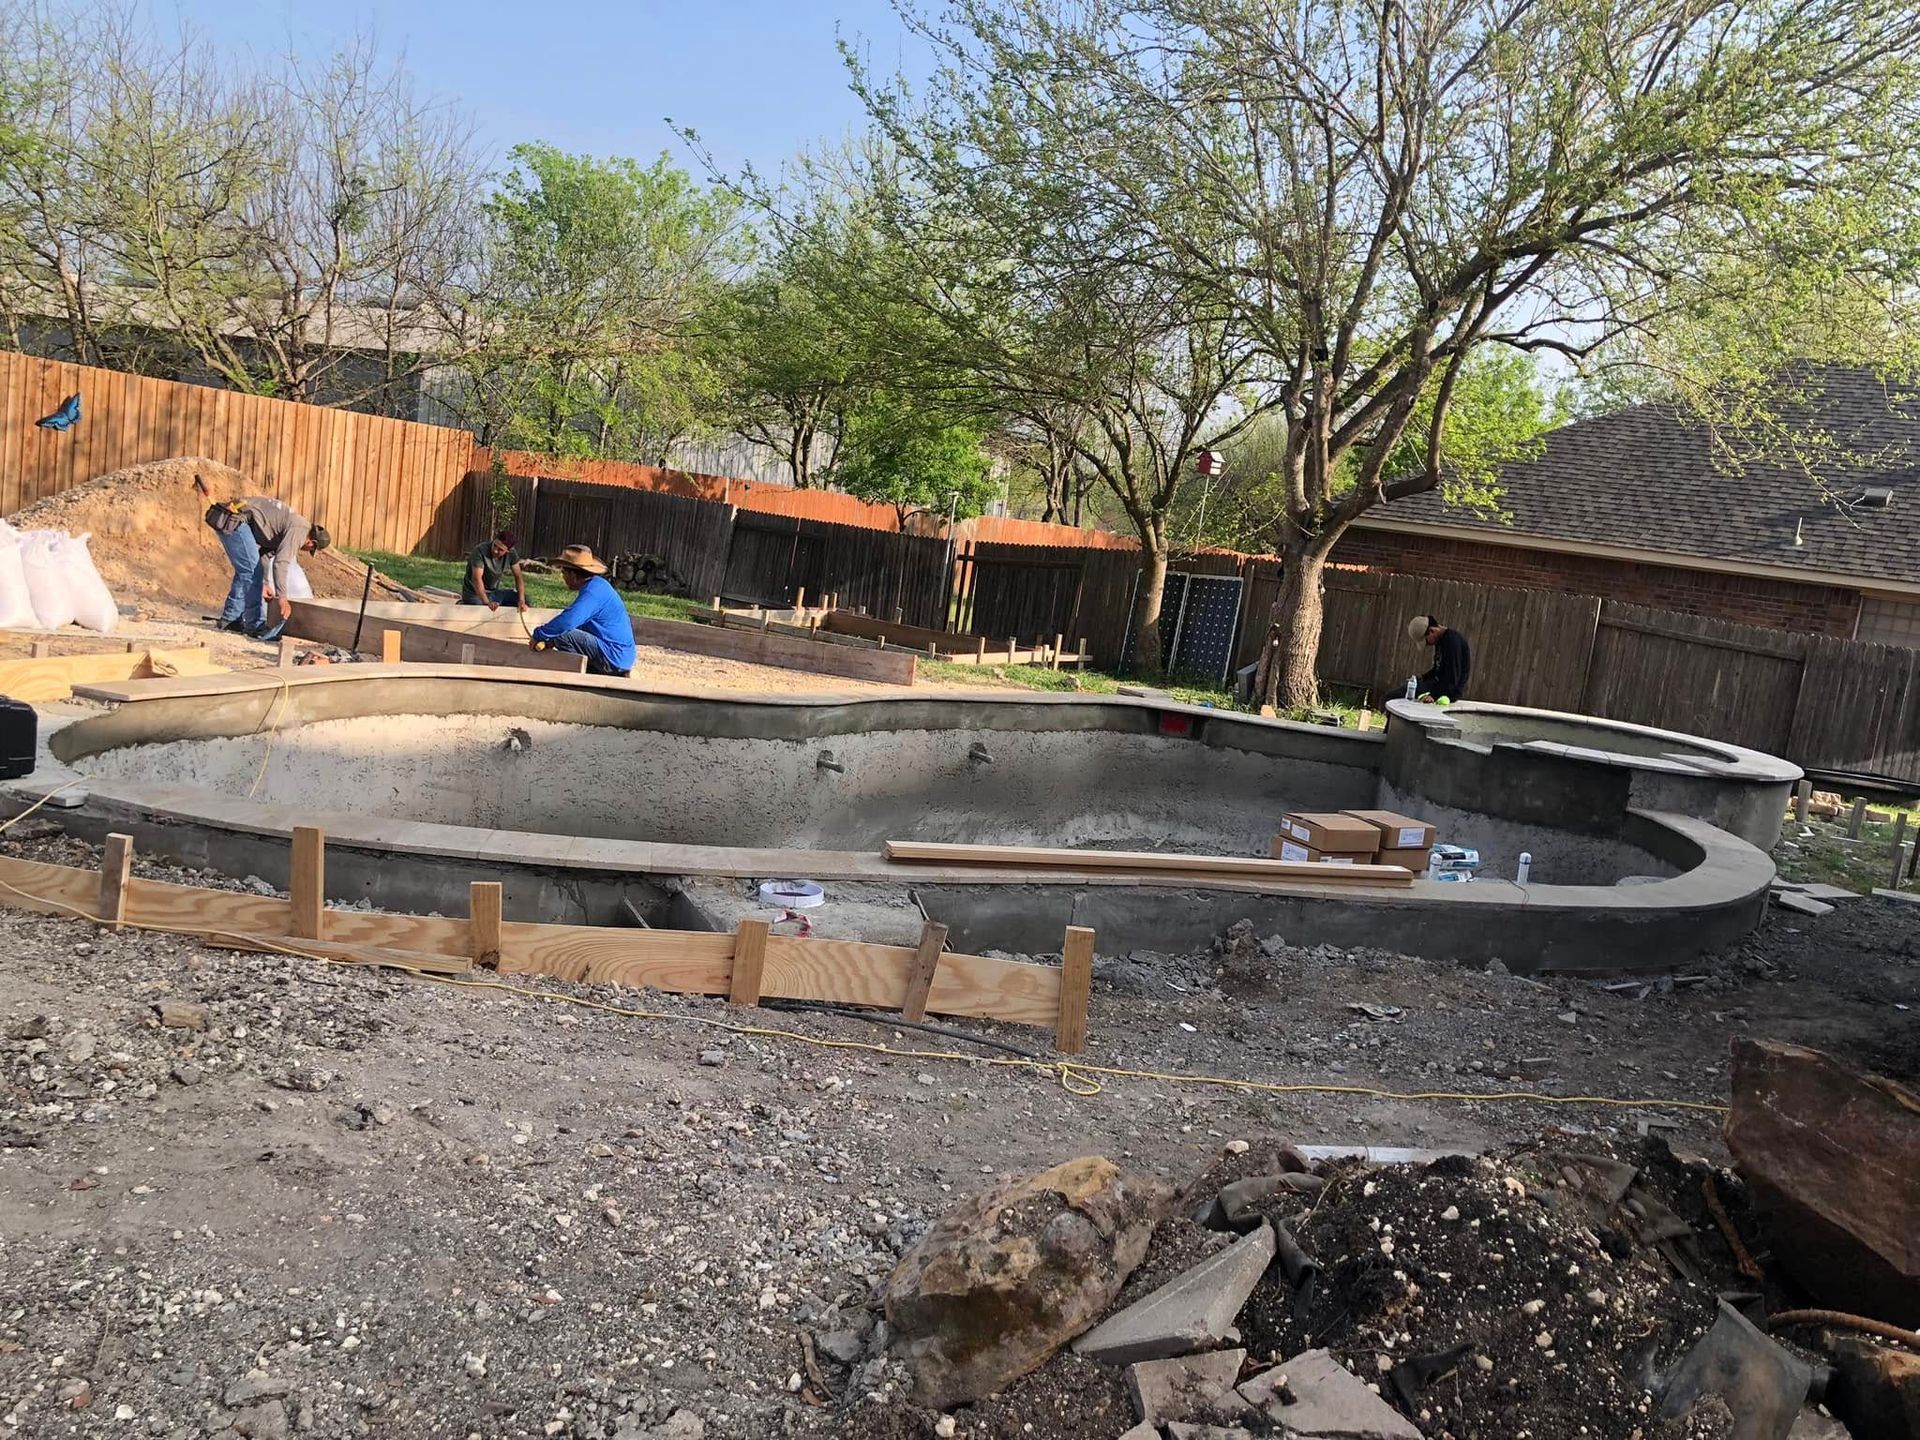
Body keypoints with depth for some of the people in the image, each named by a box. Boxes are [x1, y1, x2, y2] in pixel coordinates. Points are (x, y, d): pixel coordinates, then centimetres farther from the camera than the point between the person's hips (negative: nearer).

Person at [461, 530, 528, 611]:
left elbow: (518, 576, -7)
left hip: (494, 592, 5)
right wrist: (487, 603, -48)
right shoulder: (480, 550, -27)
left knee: (524, 599, -4)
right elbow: (477, 578, -35)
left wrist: (521, 601, -21)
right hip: (475, 593, -5)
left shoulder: (512, 553, -11)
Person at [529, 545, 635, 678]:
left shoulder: (593, 591, -19)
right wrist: (551, 639, 10)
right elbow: (575, 620, 22)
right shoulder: (595, 584, 13)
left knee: (564, 635, -19)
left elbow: (567, 621, -30)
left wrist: (539, 635, -15)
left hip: (614, 657, -10)